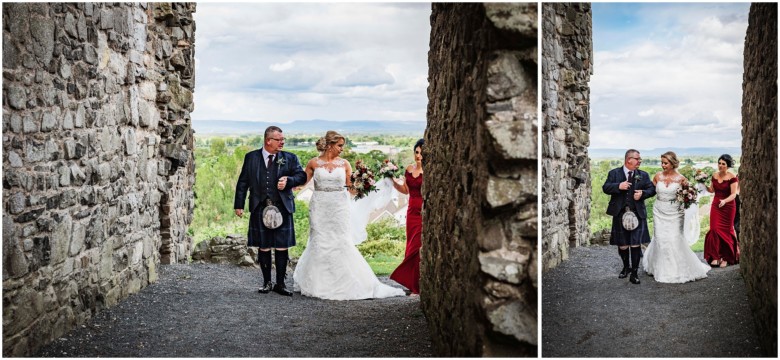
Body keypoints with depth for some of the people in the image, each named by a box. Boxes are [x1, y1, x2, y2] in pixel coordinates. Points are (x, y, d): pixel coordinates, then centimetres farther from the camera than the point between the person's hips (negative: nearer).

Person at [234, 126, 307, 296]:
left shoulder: (290, 158, 5)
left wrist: (288, 181, -17)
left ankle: (280, 283, 13)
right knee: (263, 247, 8)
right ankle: (267, 282, 20)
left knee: (282, 247, 2)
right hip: (260, 209, 0)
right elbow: (243, 182, 7)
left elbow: (302, 176, 3)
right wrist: (239, 205, 2)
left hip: (282, 208, 0)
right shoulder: (251, 157, 5)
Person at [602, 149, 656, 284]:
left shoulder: (643, 175, 7)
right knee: (622, 245, 10)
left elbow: (652, 189, 7)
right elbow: (605, 188, -5)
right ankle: (625, 267, 33)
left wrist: (642, 193, -13)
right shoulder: (614, 173, 3)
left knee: (635, 244, -5)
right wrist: (618, 186, -21)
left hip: (637, 214, 0)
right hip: (620, 214, 0)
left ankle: (634, 273, 2)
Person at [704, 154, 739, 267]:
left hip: (728, 207, -4)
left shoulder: (732, 177, -13)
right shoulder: (714, 175, 4)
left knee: (725, 231, 4)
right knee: (715, 230, -3)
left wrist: (725, 201, -34)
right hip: (716, 205, 4)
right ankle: (716, 256, 2)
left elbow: (733, 194, -17)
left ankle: (725, 258, 14)